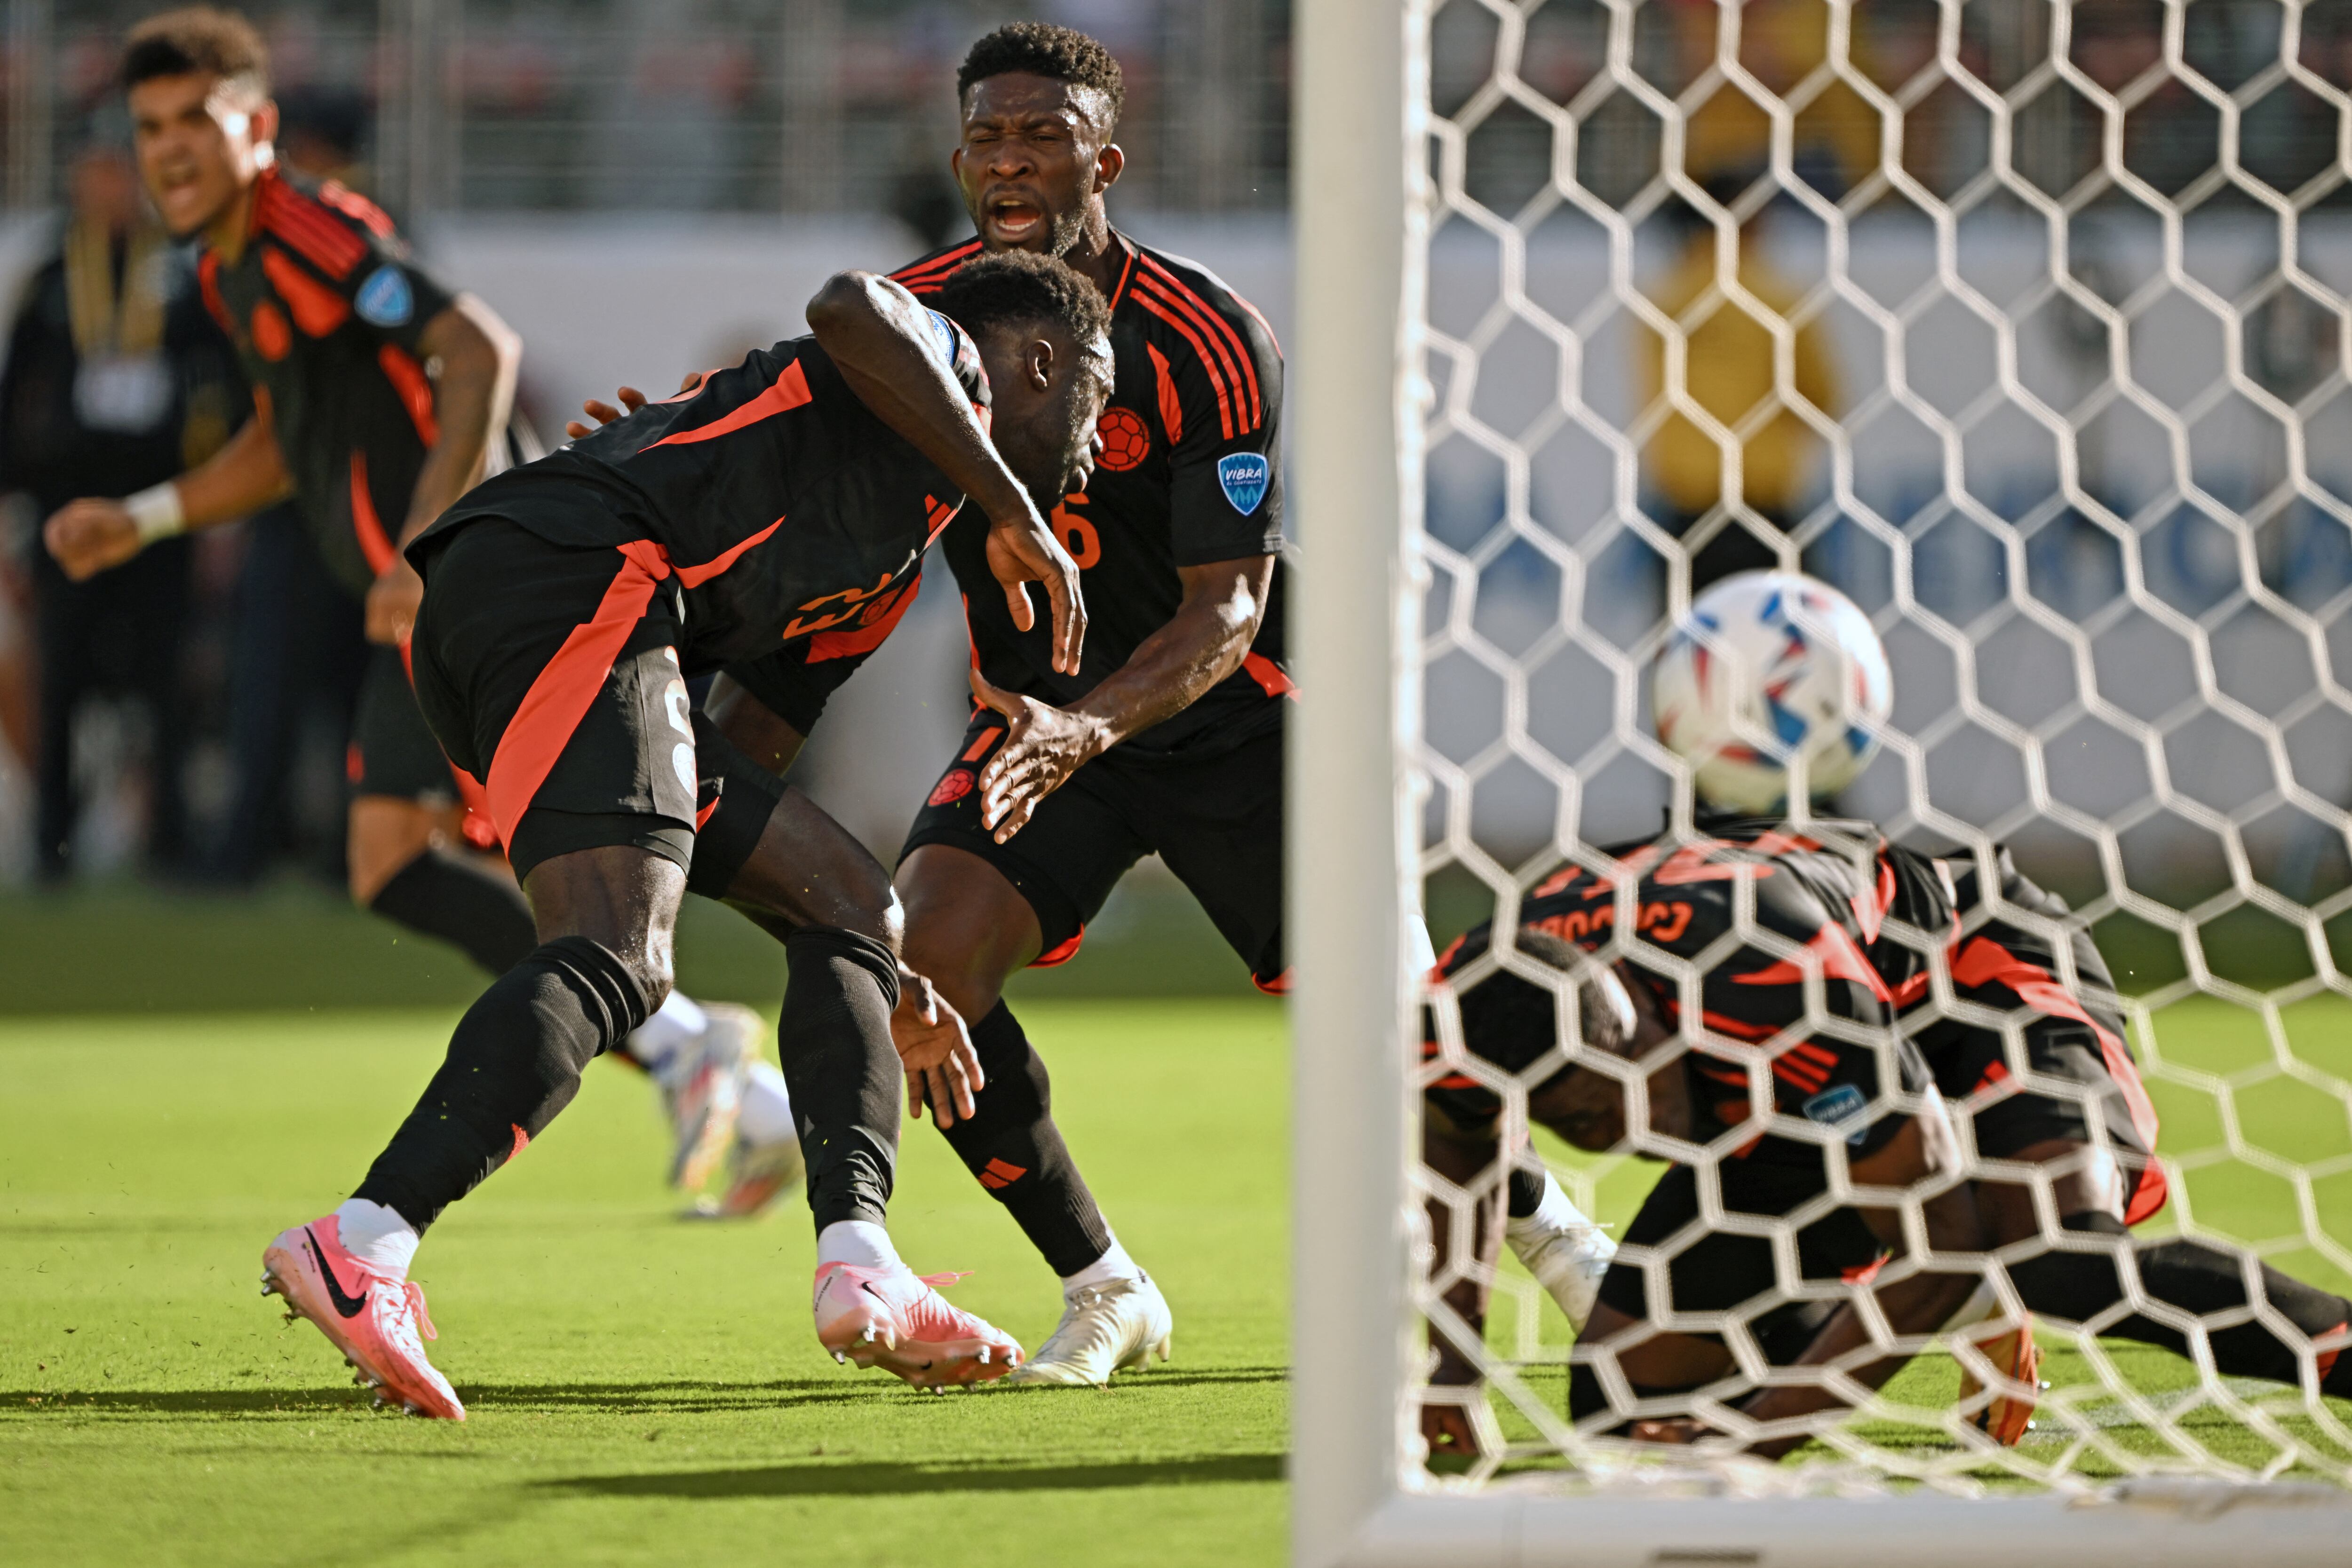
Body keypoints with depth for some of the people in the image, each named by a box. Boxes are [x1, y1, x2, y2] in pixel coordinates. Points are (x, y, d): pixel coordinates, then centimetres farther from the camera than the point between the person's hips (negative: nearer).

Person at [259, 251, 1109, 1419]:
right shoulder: (946, 362, 11)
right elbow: (853, 311, -15)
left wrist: (891, 984, 45)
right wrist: (1012, 512, -8)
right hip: (572, 583, -10)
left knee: (845, 904, 13)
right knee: (616, 959, -23)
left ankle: (858, 1266, -2)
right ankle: (363, 1252, -38)